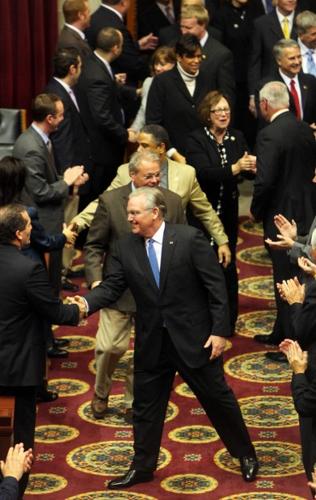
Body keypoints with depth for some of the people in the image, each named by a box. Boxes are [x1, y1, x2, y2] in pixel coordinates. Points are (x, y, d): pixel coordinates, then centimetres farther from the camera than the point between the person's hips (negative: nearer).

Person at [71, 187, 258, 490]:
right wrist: (87, 303, -24)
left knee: (217, 397, 8)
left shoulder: (189, 238, -13)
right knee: (145, 405, 11)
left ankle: (245, 454, 28)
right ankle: (142, 467, 26)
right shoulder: (126, 248, -1)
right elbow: (112, 286, -3)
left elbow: (215, 286, -11)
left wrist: (219, 330, -14)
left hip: (194, 338, -4)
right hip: (151, 342, 4)